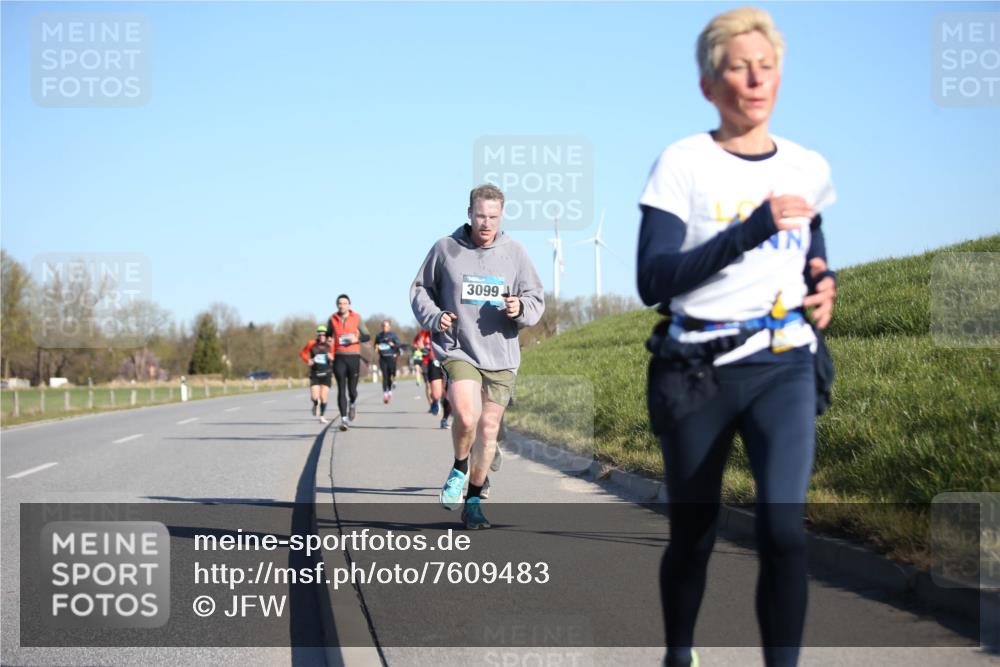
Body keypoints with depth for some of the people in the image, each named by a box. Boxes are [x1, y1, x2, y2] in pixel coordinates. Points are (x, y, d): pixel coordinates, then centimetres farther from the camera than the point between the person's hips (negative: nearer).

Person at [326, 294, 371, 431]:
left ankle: (353, 404, 34)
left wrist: (357, 339, -14)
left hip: (354, 357, -1)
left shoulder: (356, 318, 3)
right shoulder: (332, 319, 7)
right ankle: (344, 419, -8)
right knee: (341, 390, -8)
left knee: (352, 389, -1)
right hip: (339, 357, 1)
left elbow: (367, 337, 5)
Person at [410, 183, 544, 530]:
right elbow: (420, 289, 11)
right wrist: (433, 317, -7)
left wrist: (520, 309, -15)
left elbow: (536, 299, 8)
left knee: (488, 428, 7)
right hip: (457, 348, -2)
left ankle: (473, 501, 22)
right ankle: (459, 468, 7)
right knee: (465, 417, -24)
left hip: (501, 354, 2)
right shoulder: (446, 248, 0)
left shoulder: (514, 252, 3)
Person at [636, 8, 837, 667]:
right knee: (693, 533, 10)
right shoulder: (683, 163, -7)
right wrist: (751, 229, -25)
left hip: (783, 369, 2)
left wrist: (825, 282, 1)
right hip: (696, 372, -2)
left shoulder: (809, 168, 7)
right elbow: (653, 281, -17)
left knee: (784, 523, -19)